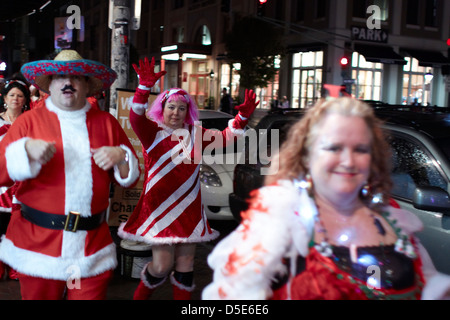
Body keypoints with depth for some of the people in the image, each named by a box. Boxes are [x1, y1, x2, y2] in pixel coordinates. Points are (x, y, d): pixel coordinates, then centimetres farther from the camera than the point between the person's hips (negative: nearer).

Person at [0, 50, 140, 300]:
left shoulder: (106, 122, 8)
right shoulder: (29, 121, 2)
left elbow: (131, 177, 13)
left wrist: (121, 156, -8)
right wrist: (26, 149, -19)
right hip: (38, 242, -1)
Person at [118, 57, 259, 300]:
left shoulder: (196, 134, 11)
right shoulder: (152, 132, -1)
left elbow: (226, 137, 13)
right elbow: (136, 118, -20)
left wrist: (243, 116, -1)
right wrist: (145, 87, -34)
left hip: (189, 209, 4)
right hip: (160, 207, -4)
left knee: (185, 265, 8)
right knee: (162, 265, -6)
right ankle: (140, 295, 24)